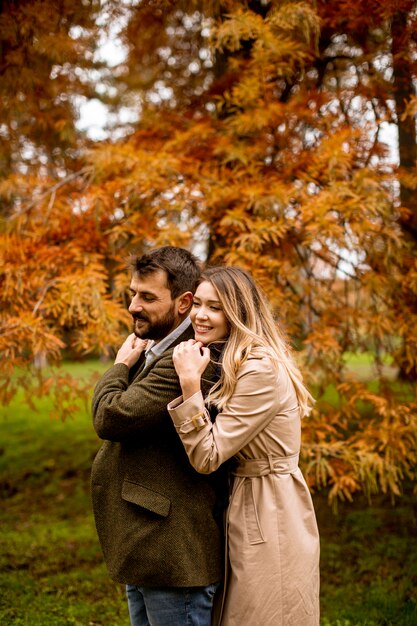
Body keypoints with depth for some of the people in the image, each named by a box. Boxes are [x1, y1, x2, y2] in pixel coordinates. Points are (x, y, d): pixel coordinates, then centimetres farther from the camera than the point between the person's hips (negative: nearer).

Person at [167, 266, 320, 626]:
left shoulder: (262, 370, -21)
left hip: (270, 523, -9)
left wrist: (190, 383, -27)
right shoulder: (231, 365, 10)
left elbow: (207, 457, -22)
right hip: (243, 514, 10)